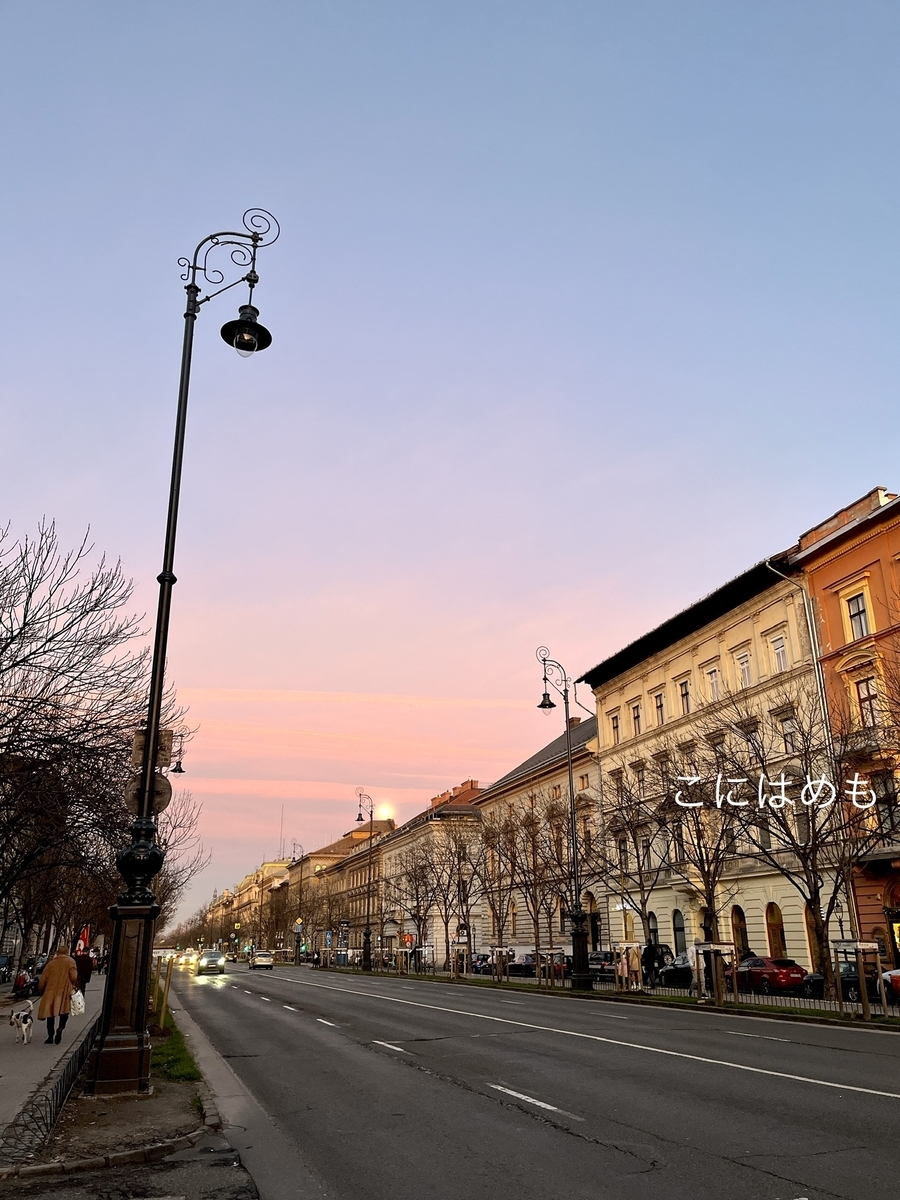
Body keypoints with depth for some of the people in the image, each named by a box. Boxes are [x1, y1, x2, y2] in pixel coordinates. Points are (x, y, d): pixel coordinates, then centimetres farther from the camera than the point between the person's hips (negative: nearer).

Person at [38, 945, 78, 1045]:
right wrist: (75, 985, 7)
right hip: (65, 991, -2)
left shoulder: (51, 963, 8)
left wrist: (41, 992, 20)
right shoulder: (70, 962, 0)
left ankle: (50, 1036, 8)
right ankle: (60, 1028, -15)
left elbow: (43, 980, 7)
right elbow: (73, 977, -11)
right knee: (64, 1012, 10)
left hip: (51, 992, 2)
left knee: (51, 1013, 10)